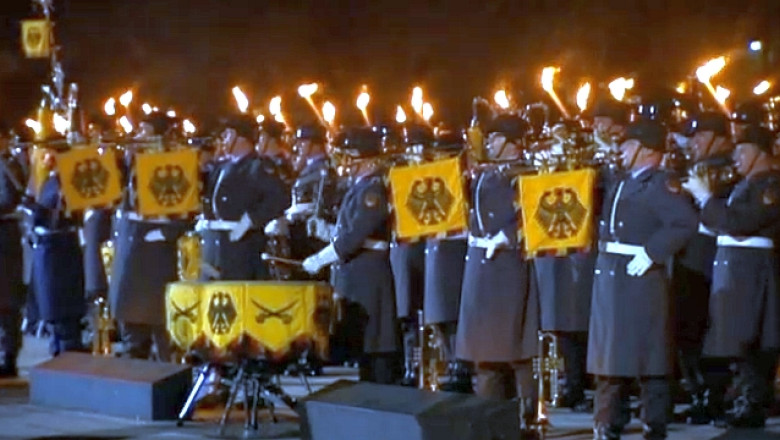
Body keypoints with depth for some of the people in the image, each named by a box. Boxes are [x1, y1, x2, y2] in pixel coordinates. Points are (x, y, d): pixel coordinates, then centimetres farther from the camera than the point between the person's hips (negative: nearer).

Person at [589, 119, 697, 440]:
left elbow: (685, 222, -22)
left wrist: (651, 253, -23)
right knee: (610, 356, 12)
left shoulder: (661, 184, -9)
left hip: (639, 279, -9)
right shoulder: (622, 183, 17)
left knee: (647, 360, -3)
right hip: (609, 278, 9)